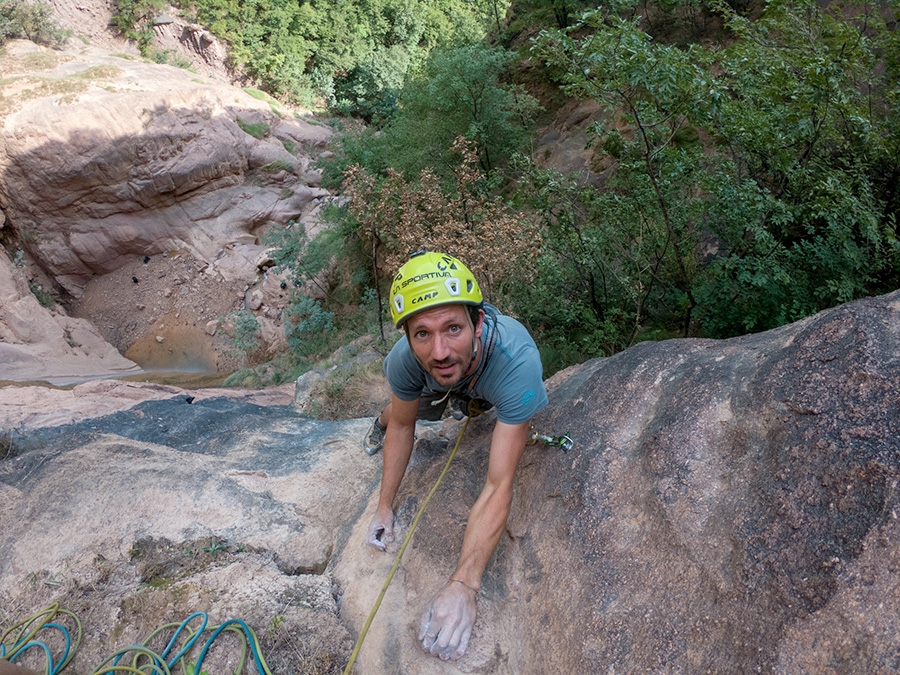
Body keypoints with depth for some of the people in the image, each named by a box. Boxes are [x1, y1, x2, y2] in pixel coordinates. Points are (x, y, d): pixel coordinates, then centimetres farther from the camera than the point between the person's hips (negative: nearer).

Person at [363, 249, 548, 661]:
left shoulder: (516, 361, -51)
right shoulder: (406, 358, -40)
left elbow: (498, 487, -49)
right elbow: (403, 428, -18)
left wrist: (462, 586, -54)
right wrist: (385, 507, -16)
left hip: (497, 386, 0)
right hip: (443, 381, 1)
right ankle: (383, 417, 33)